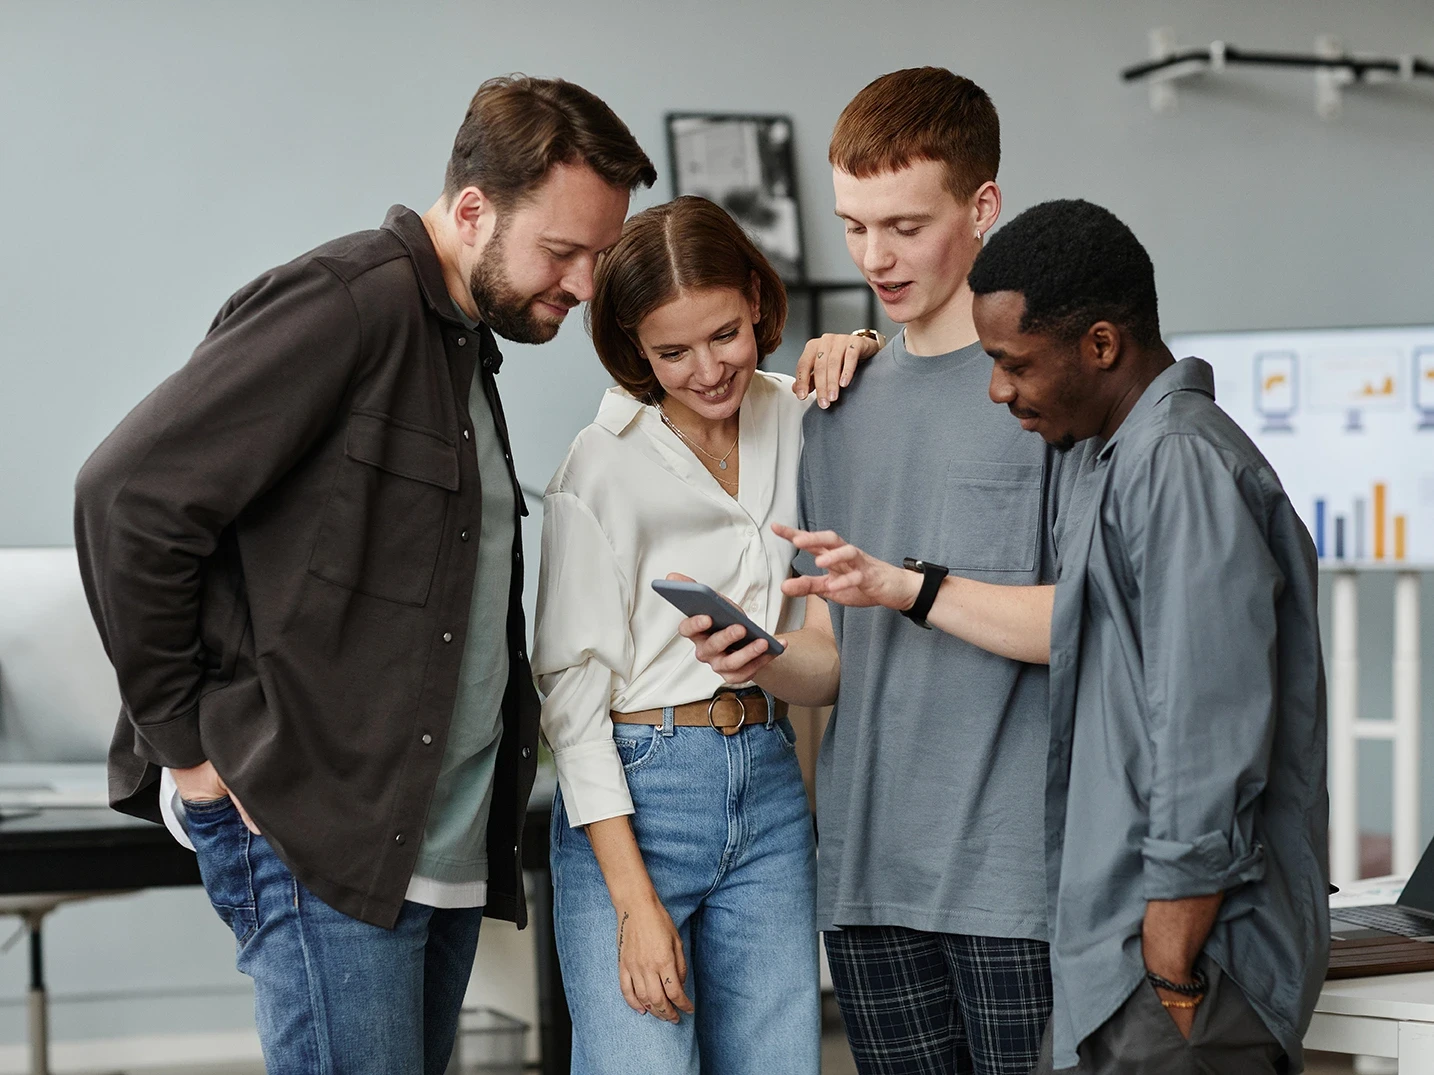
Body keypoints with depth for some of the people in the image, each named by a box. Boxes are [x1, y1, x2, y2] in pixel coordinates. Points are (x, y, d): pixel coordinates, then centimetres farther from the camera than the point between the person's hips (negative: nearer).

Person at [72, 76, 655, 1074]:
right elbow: (130, 495, -18)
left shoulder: (466, 338, 19)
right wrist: (185, 743, -14)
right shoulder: (349, 302, -12)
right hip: (320, 825, -9)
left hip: (449, 836, 9)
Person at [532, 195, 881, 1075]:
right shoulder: (604, 467, -7)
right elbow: (572, 687, -8)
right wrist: (635, 901, -14)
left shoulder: (799, 423, 7)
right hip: (636, 794, -4)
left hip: (769, 787, 5)